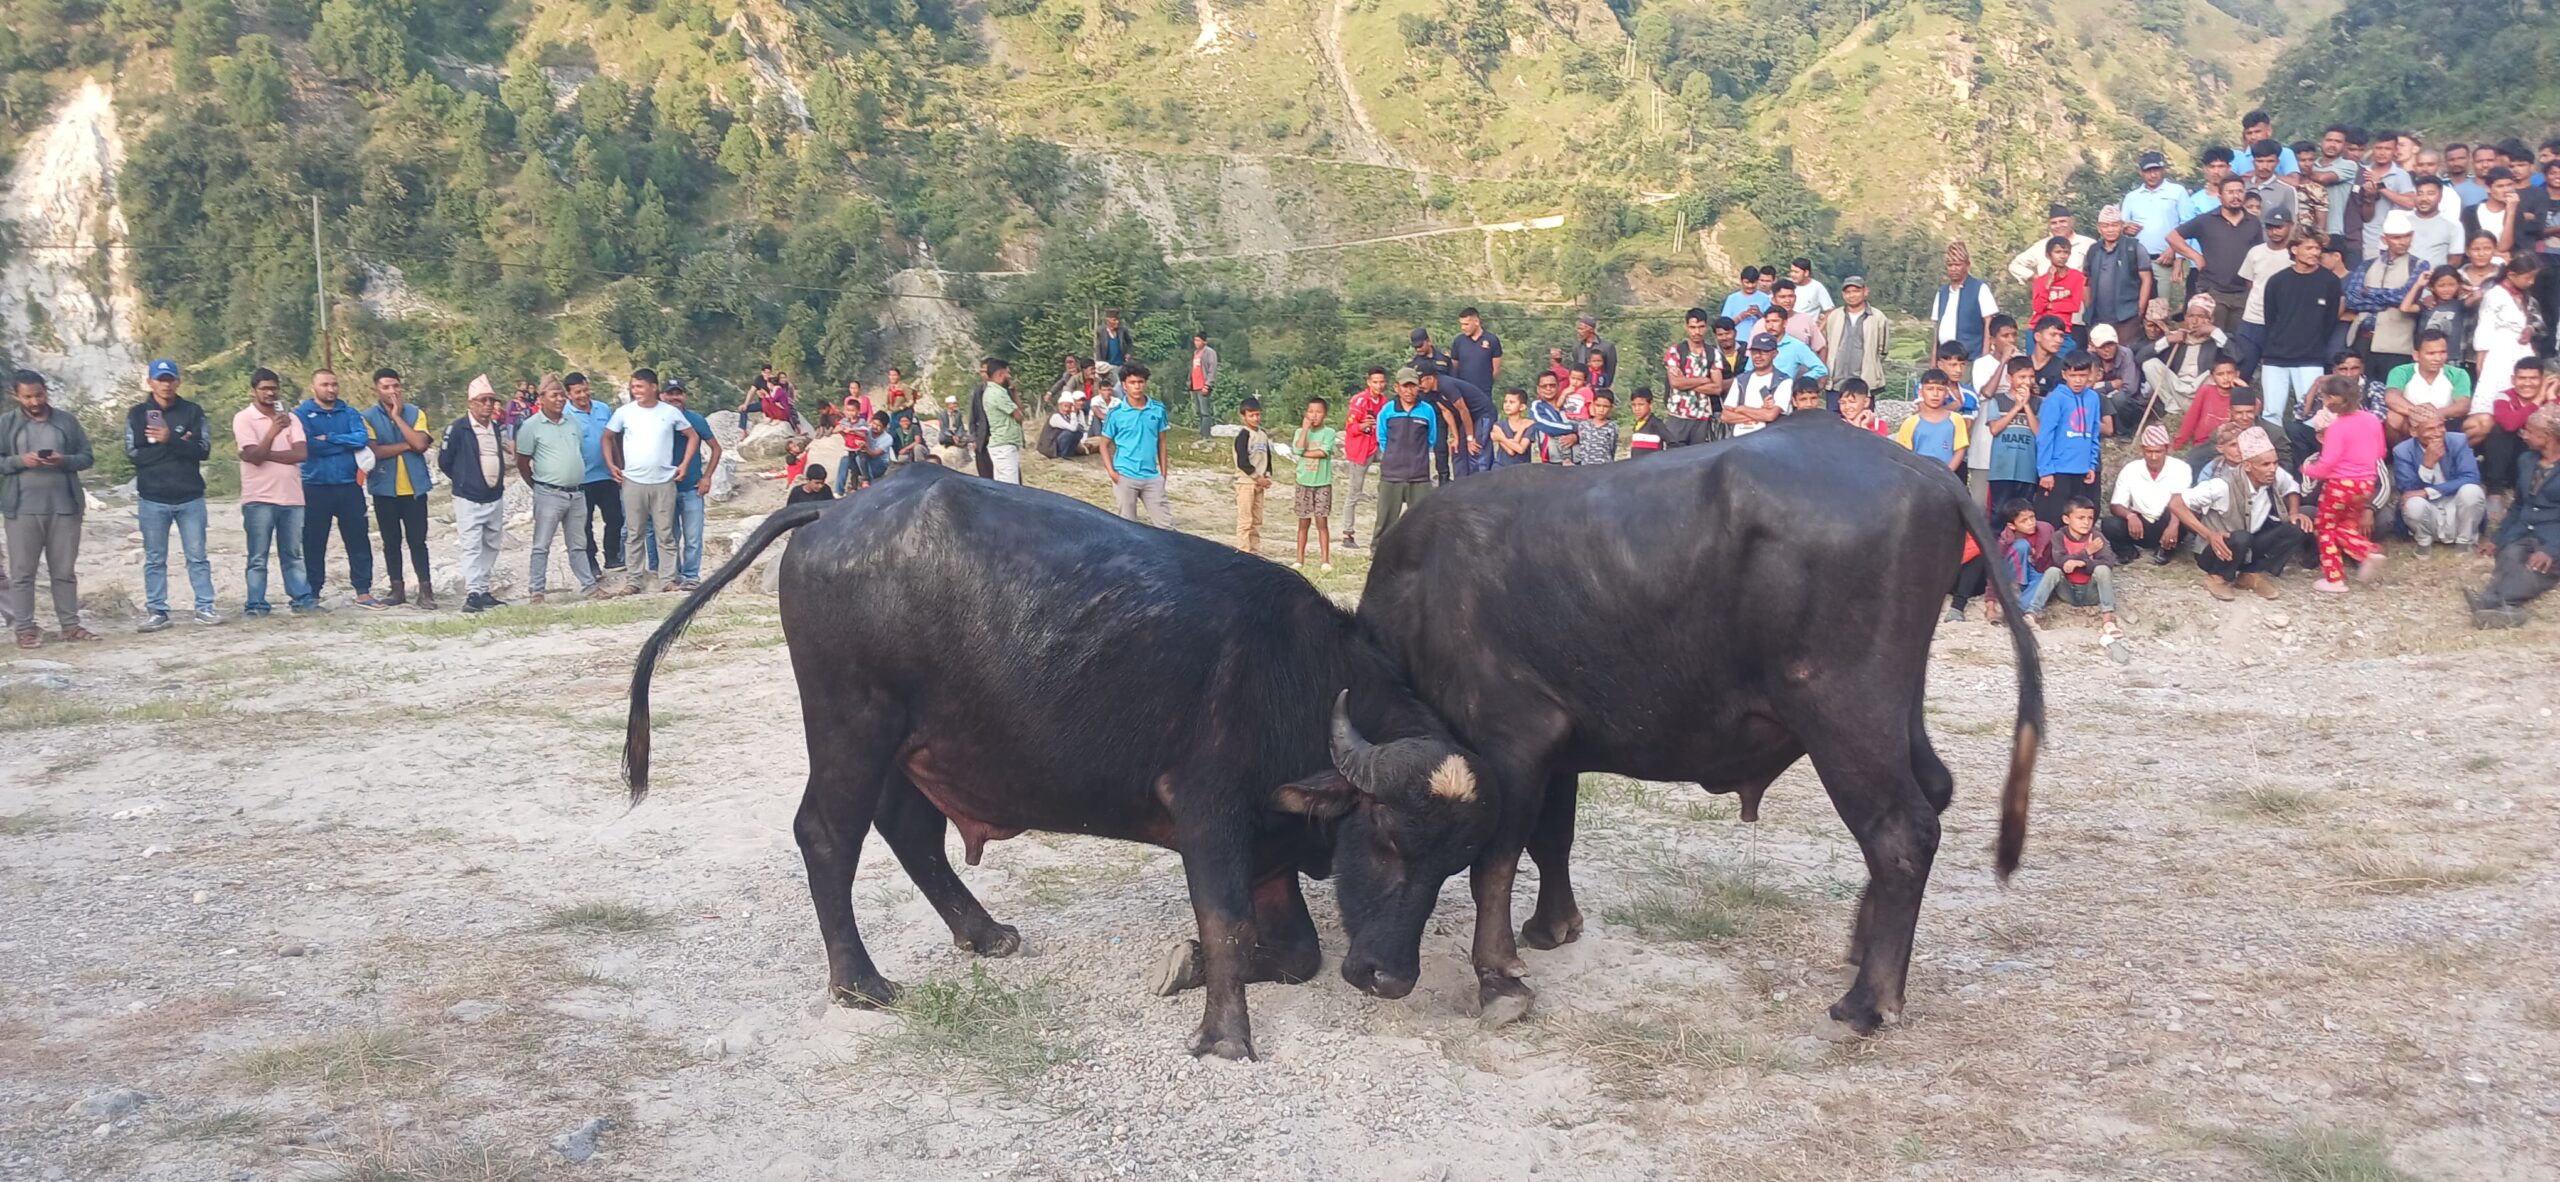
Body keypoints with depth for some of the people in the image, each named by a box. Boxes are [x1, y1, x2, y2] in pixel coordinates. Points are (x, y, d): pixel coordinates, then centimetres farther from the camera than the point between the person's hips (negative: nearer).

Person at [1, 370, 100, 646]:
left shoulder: (67, 422, 7)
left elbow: (87, 457, 7)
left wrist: (64, 461, -13)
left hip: (64, 507, 1)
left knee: (65, 571, 8)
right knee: (22, 571, 2)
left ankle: (70, 624, 14)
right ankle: (24, 628, 8)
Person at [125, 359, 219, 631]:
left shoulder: (192, 412, 4)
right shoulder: (137, 414, 4)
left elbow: (204, 449, -6)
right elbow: (134, 453, -7)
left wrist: (170, 440, -20)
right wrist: (179, 446, -12)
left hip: (190, 497, 0)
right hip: (152, 499, 0)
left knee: (197, 556, 4)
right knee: (154, 559, 5)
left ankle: (205, 607, 8)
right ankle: (156, 611, 10)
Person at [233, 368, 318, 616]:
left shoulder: (291, 418, 9)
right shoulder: (243, 418, -1)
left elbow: (302, 453, -4)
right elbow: (255, 456, -12)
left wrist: (265, 454, -10)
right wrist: (273, 431, -20)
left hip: (292, 498, 4)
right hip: (259, 499, -3)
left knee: (293, 555, 10)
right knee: (258, 558, 0)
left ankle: (303, 599, 12)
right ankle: (255, 604, 2)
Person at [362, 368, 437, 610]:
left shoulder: (415, 413, 3)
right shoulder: (368, 417, -1)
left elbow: (421, 444, -13)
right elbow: (373, 450, -14)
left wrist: (397, 416, -11)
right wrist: (407, 445, -12)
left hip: (414, 488, 0)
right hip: (384, 489, 0)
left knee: (417, 540, -1)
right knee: (391, 541, 9)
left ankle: (425, 591, 1)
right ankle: (397, 590, 17)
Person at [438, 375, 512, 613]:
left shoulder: (496, 428, 7)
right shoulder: (458, 428, -12)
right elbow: (444, 461, -5)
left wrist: (497, 481, 14)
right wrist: (462, 481, 5)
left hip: (495, 498, 7)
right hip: (469, 500, -6)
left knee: (492, 545, 11)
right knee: (472, 546, -10)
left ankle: (483, 591, 21)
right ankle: (472, 593, -12)